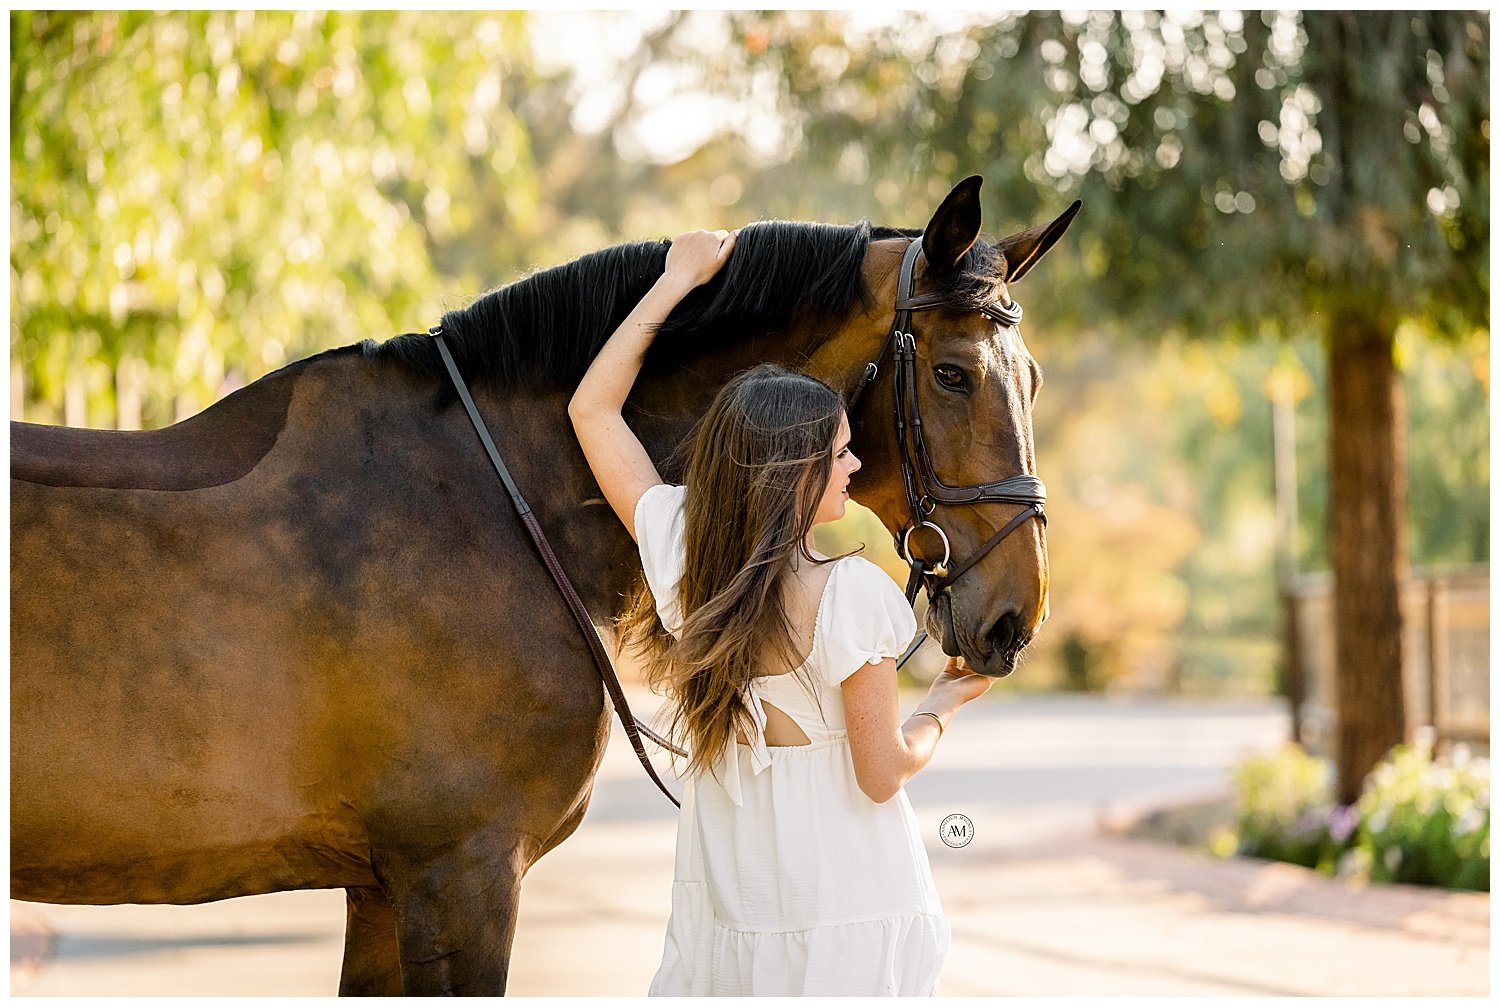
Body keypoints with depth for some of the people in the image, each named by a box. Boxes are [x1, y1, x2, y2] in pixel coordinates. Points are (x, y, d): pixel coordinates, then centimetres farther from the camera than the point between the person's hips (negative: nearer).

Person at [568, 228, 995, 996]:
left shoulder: (678, 551, -6)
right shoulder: (852, 595, -21)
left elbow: (592, 409, 8)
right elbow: (883, 774, -14)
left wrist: (676, 281, 11)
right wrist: (946, 701, 6)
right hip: (851, 909, -5)